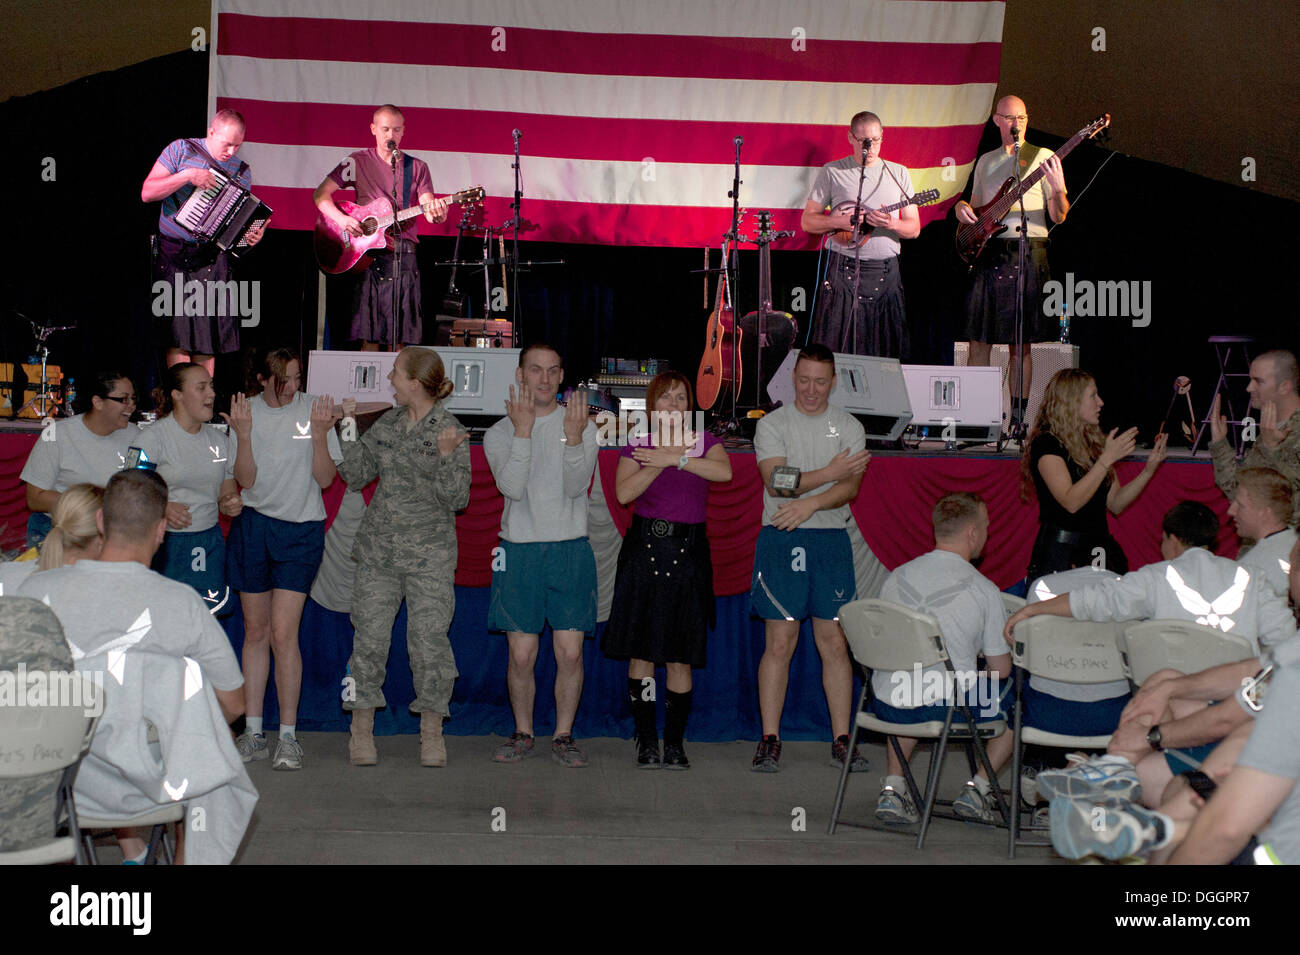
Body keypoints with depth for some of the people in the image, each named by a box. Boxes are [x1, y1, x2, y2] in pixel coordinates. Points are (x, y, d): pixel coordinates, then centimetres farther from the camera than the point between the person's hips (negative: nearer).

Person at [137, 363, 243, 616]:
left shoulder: (220, 440, 13)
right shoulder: (153, 437, -3)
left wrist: (231, 503, -1)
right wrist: (162, 508, -23)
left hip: (209, 543, 4)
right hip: (166, 544, -4)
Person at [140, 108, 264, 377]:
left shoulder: (242, 172, 9)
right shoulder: (181, 150, 0)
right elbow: (147, 193, -6)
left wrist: (253, 235, -7)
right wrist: (187, 176, -17)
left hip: (212, 259, 3)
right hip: (174, 256, -3)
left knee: (209, 332, 1)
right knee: (178, 334, -8)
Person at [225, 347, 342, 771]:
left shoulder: (313, 409, -2)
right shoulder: (247, 411, 1)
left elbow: (325, 478, -4)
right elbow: (246, 480, -5)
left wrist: (319, 434, -18)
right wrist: (243, 434, -18)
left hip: (301, 530, -2)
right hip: (253, 526, 2)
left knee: (283, 633, -10)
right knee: (255, 632, 8)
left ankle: (289, 736, -2)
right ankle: (253, 732, 17)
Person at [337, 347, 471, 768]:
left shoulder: (450, 431, -7)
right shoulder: (387, 423, 8)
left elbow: (457, 499, -11)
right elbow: (355, 474, 8)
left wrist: (445, 457, -25)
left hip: (430, 553, -4)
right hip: (378, 548, 4)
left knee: (429, 639, -5)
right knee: (369, 635, 3)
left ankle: (432, 733, 10)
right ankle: (362, 730, 15)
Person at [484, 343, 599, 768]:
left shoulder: (582, 425, 4)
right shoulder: (500, 432, 4)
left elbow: (577, 486, -9)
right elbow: (512, 487, -12)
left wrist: (573, 438, -23)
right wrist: (522, 431, -18)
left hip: (571, 549, 0)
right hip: (520, 551, 0)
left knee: (570, 652, -2)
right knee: (521, 654, 2)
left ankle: (563, 736, 13)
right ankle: (522, 733, 19)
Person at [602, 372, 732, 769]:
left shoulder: (705, 442, 8)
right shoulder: (638, 446, 8)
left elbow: (724, 472, -13)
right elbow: (624, 492, -7)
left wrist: (676, 457, -17)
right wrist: (662, 463, -13)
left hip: (688, 551, 0)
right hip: (644, 548, 0)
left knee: (680, 657, 1)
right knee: (641, 651, -2)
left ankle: (675, 742, 8)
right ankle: (647, 740, 6)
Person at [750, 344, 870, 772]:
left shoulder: (848, 427, 9)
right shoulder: (772, 424, 5)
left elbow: (850, 487, -5)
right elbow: (776, 482, -9)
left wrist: (810, 503, -21)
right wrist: (831, 472, -9)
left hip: (831, 540, 2)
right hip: (780, 539, -2)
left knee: (835, 644, 2)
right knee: (779, 643, -2)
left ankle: (841, 741, 7)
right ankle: (770, 740, 4)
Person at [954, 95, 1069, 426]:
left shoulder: (1043, 157, 4)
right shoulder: (985, 161, 17)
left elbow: (1058, 216, -3)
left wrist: (1057, 188, -23)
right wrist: (961, 207, 4)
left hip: (1027, 253, -3)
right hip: (987, 252, 3)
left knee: (1020, 343, -2)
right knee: (978, 339, 0)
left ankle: (1018, 415, 2)